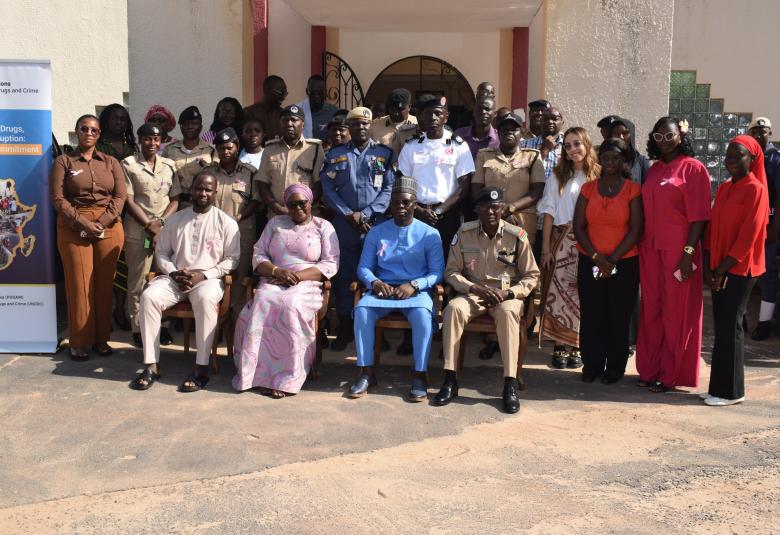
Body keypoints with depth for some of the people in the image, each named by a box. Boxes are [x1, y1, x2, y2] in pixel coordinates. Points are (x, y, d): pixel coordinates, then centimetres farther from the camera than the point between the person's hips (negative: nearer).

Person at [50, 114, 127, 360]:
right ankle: (79, 341, 5)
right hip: (74, 228, -2)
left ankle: (101, 338, 12)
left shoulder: (111, 162, 12)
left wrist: (101, 223, -10)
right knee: (79, 284, -3)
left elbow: (120, 196, 3)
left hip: (109, 227, 2)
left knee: (104, 283, 3)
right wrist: (84, 224, -13)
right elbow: (58, 198, -3)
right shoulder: (63, 162, 6)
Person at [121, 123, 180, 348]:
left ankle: (161, 325, 16)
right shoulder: (129, 164, 1)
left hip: (166, 230, 3)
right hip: (138, 231, -3)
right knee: (137, 282, 1)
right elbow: (129, 201, -4)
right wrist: (149, 225, -10)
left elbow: (174, 200, 10)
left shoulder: (169, 166, 11)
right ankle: (137, 328, 10)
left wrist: (161, 222, -7)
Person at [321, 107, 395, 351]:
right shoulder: (335, 154, 10)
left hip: (376, 223, -1)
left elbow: (389, 188, -1)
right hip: (344, 223, 1)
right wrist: (349, 214, -7)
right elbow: (327, 188, 3)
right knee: (344, 275, 4)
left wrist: (365, 214, -10)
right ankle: (345, 328, 13)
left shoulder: (385, 153, 6)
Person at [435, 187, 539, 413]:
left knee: (508, 312, -37)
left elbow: (531, 276, 2)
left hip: (507, 295, -1)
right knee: (453, 308, -31)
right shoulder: (464, 233, -2)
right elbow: (451, 272, 2)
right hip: (473, 293, 2)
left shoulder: (517, 236, -5)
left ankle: (510, 384, -34)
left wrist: (508, 293, -15)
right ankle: (450, 379, -27)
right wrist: (475, 288, -14)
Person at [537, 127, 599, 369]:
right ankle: (559, 347, 4)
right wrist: (545, 246, -2)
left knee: (582, 294, 1)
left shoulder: (598, 175, 4)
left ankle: (576, 347, 10)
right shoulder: (558, 176, 8)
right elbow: (549, 212, 5)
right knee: (558, 293, -3)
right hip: (561, 241, 1)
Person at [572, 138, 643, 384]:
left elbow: (635, 230, -5)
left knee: (618, 317, 3)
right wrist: (596, 257, -8)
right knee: (591, 316, 2)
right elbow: (578, 227, 3)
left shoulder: (632, 190, 0)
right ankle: (591, 365, 15)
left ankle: (615, 367, 15)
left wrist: (612, 260, -11)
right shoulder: (588, 189, 7)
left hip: (624, 263, -2)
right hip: (590, 262, 2)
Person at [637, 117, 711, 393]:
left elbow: (699, 216, -9)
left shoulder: (693, 168, -4)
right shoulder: (654, 170, 14)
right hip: (650, 250, 6)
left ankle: (669, 374, 13)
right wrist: (641, 248, 7)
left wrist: (688, 253, -15)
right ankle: (649, 369, 19)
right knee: (651, 311, 9)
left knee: (676, 313, 3)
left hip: (678, 251, -6)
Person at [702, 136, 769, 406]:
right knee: (722, 326, 10)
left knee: (731, 326, -3)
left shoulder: (755, 189, -9)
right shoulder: (723, 189, 13)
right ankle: (719, 386, 17)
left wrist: (723, 269, -14)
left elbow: (748, 236, -15)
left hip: (740, 269, -7)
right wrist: (709, 267, 1)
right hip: (720, 270, 7)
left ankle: (731, 391, 6)